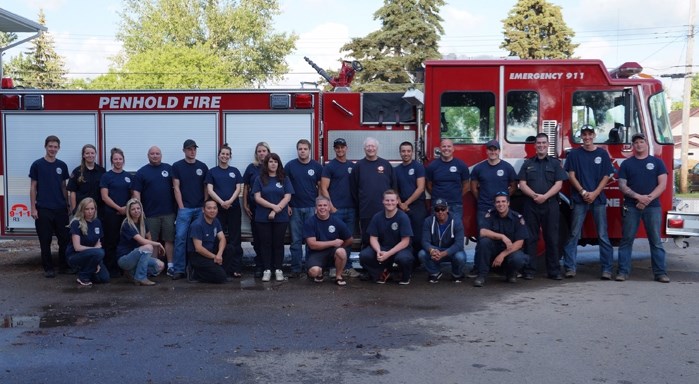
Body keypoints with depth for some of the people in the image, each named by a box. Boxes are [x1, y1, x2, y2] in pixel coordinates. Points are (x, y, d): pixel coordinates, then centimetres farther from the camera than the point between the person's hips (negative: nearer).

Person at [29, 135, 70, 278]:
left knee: (65, 238, 5)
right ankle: (48, 268, 11)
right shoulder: (37, 165, -1)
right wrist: (33, 208, -6)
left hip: (60, 209, 3)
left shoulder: (62, 166, 8)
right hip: (43, 209, -3)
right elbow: (33, 188, 0)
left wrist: (67, 205, 10)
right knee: (45, 240, 3)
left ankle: (65, 265, 18)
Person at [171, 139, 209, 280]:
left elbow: (206, 188, 9)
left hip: (200, 208, 3)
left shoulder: (202, 167, 8)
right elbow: (176, 188, -1)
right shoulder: (177, 166, 1)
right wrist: (181, 207, -7)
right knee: (180, 237, -8)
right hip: (185, 208, -3)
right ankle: (178, 269, -5)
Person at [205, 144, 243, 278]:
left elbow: (238, 188, 4)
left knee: (235, 239, 0)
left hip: (234, 208, 1)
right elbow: (210, 190, -1)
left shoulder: (235, 171, 12)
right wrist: (222, 202, -15)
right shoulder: (212, 172, 8)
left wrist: (230, 201, -13)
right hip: (218, 209, -1)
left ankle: (236, 268, 0)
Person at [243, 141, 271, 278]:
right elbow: (245, 187, 10)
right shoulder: (251, 168, 7)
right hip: (255, 208, 1)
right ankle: (259, 266, 12)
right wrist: (245, 205, 4)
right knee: (257, 238, 4)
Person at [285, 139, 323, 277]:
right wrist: (287, 205, -2)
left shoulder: (317, 166, 3)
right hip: (295, 208, 0)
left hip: (312, 208, 0)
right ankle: (295, 269, 9)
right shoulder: (290, 166, 2)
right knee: (296, 240, 4)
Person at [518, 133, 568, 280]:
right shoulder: (528, 163, 12)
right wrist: (534, 195, -14)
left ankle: (554, 271, 5)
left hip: (550, 205, 0)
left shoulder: (555, 163, 9)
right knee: (530, 238, 1)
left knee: (552, 238, 1)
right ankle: (529, 270, 5)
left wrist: (545, 196, -14)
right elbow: (522, 184, 3)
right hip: (531, 205, 1)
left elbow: (558, 184, 0)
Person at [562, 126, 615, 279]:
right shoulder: (574, 154, 7)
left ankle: (606, 269, 3)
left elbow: (606, 176, 4)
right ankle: (570, 267, 1)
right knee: (574, 234, -1)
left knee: (603, 235, 0)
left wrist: (595, 193, -9)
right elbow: (571, 175, 2)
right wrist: (583, 192, -10)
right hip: (579, 199, 0)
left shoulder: (602, 154, 8)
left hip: (598, 198, 1)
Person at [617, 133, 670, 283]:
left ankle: (660, 272, 4)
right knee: (627, 239, 0)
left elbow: (662, 184, 1)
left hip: (652, 207, 0)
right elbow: (622, 185, 2)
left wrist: (648, 199, -12)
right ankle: (623, 271, 3)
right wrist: (638, 196, -13)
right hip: (631, 207, 0)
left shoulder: (657, 162, 9)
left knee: (656, 240, 0)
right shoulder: (626, 163, 10)